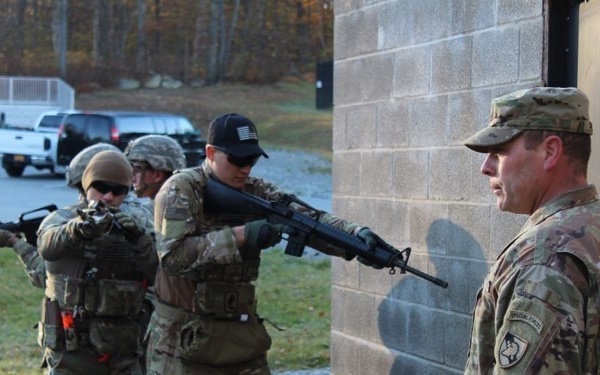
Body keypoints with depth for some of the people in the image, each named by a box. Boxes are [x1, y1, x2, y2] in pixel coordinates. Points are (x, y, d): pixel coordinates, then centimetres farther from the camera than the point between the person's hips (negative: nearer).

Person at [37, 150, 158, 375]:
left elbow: (159, 275, -3)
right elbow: (48, 246, -24)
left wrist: (140, 240, -21)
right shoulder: (62, 219, 0)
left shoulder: (133, 227, 11)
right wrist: (80, 227, -44)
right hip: (71, 352, -3)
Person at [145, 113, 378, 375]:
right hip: (184, 341, -5)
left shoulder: (257, 193, 6)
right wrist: (240, 236, -26)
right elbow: (173, 255, -22)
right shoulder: (180, 191, -9)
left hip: (243, 336, 5)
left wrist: (357, 235, -23)